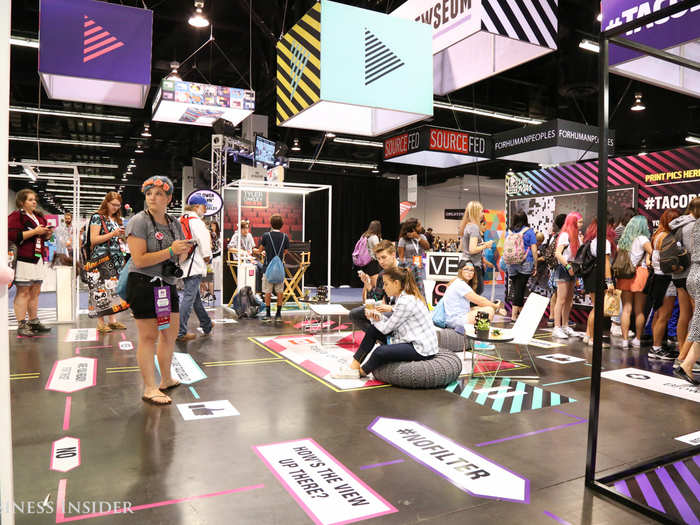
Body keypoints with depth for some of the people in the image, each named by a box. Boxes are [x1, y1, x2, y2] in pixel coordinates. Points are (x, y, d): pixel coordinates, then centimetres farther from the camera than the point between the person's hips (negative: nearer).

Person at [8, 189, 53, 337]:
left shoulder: (39, 216, 20)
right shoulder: (16, 216, -5)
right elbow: (12, 236, -16)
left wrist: (47, 234, 8)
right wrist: (34, 231, -17)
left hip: (38, 258, 8)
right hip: (24, 259, -8)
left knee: (35, 292, 11)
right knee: (23, 292, -5)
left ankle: (34, 321, 19)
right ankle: (21, 325, -1)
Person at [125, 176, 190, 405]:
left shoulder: (174, 223, 11)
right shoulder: (138, 221, -10)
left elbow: (181, 254, 23)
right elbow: (139, 259, -19)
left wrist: (183, 252, 0)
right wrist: (170, 251, -21)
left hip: (167, 284, 7)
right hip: (143, 284, -7)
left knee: (170, 333, 15)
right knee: (148, 337, -1)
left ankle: (166, 380, 32)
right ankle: (149, 389, 9)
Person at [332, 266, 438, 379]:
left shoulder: (405, 302, -22)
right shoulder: (404, 297, 9)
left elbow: (386, 328, -16)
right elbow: (390, 325, 7)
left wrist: (374, 318, 2)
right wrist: (377, 316, -10)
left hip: (422, 349, -11)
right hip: (413, 341, 11)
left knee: (380, 352, -28)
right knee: (373, 330, 5)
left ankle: (361, 372, 2)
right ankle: (354, 366, 6)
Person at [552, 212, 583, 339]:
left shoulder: (576, 236, 14)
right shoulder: (565, 235, -13)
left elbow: (579, 253, 17)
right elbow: (558, 254, -20)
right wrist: (568, 266, -24)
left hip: (571, 270, 9)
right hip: (563, 269, -9)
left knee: (569, 300, 13)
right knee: (561, 299, -9)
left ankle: (565, 326, 21)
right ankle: (557, 327, -7)